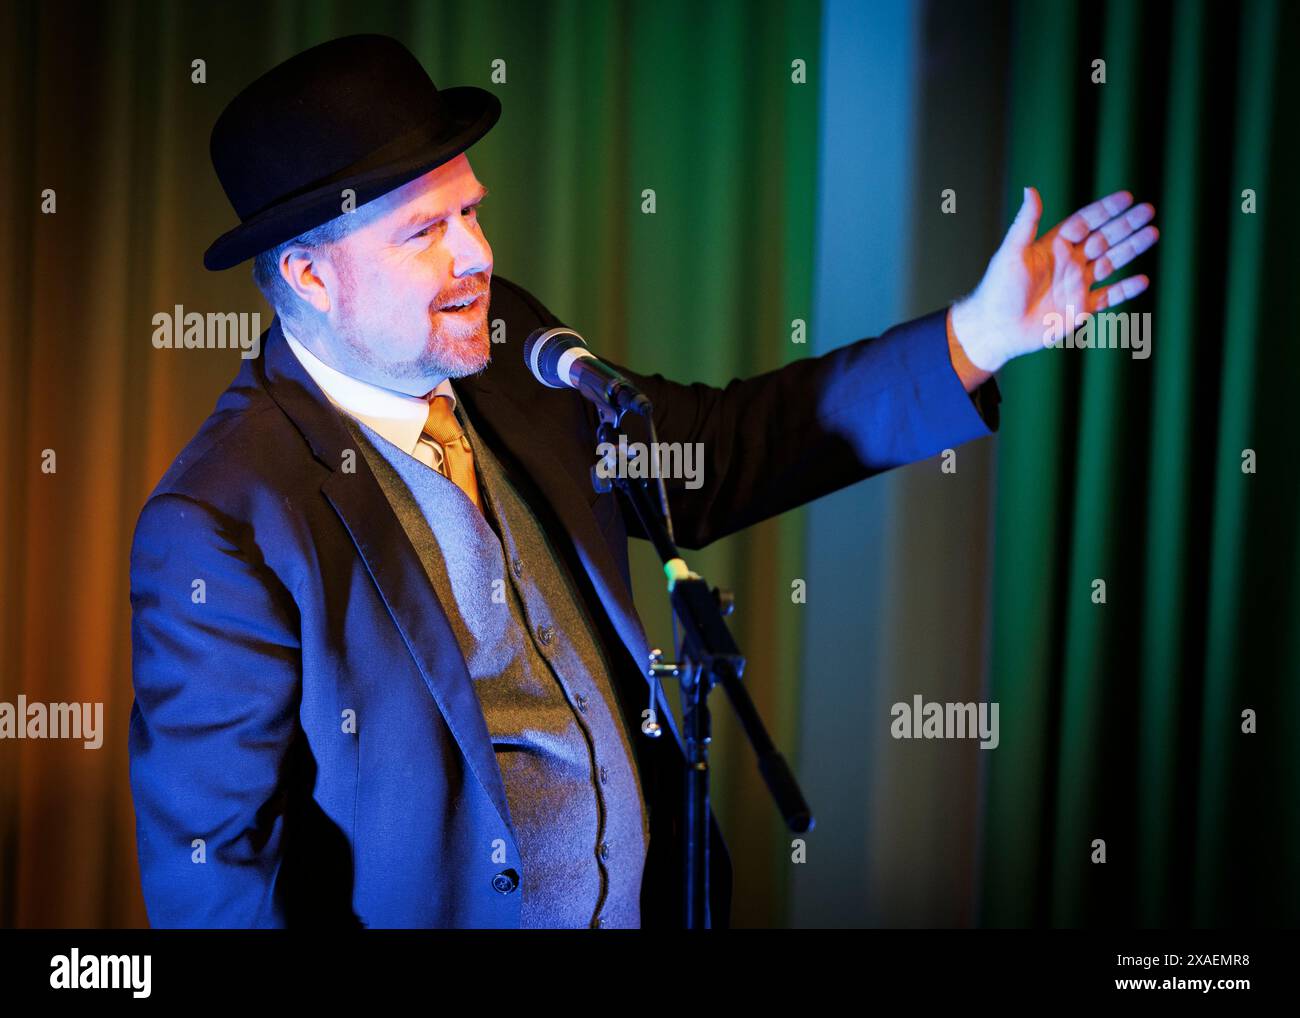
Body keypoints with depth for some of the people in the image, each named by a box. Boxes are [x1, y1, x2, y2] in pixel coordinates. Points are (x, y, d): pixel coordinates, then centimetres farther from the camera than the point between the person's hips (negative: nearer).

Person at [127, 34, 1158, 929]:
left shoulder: (510, 353, -3)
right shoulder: (222, 527, -24)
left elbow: (712, 450, 10)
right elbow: (209, 868, -20)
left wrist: (978, 335, 3)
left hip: (653, 898, 7)